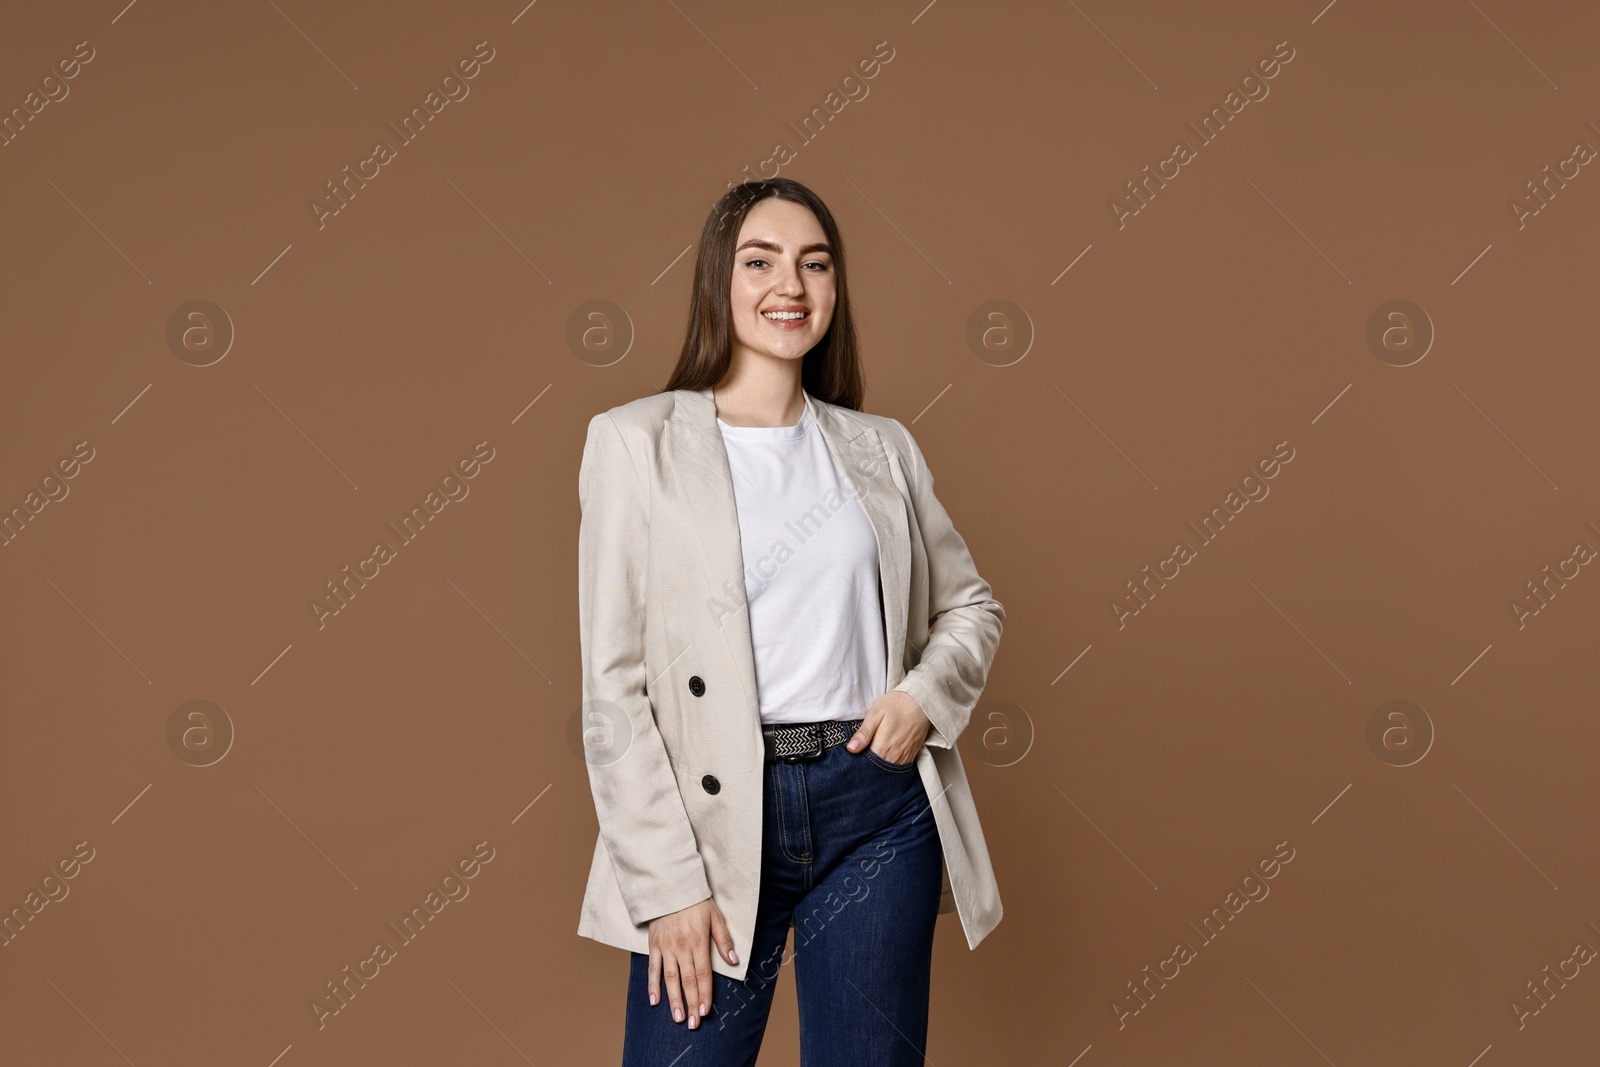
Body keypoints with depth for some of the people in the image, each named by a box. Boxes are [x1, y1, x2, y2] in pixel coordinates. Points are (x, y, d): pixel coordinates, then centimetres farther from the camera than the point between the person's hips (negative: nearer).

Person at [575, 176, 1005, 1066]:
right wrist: (668, 884, -9)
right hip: (718, 815, -3)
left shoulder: (883, 448, 9)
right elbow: (613, 683, -4)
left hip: (878, 803, 3)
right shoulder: (638, 441, -1)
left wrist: (928, 693, -2)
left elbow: (972, 604, 20)